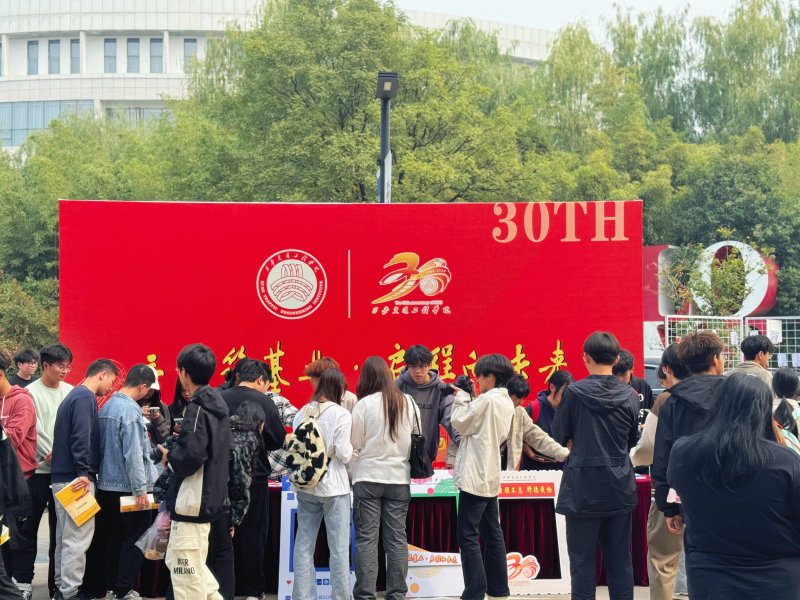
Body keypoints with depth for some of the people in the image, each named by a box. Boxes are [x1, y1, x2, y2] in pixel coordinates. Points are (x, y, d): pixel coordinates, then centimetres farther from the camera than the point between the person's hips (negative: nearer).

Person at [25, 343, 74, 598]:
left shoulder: (70, 391, 9)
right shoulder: (31, 393, -3)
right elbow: (35, 431, -9)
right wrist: (54, 455, -15)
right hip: (38, 469, -4)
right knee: (29, 526, -1)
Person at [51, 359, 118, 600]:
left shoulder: (72, 396, 19)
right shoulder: (86, 398, -12)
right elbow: (81, 437, -22)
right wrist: (84, 472, -24)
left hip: (61, 478, 10)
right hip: (76, 479, -10)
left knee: (65, 536, 14)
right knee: (78, 538, -8)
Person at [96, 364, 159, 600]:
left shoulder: (107, 405, 9)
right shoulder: (130, 409, -18)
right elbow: (133, 453, -21)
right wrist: (140, 489, -19)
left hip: (107, 484, 9)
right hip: (128, 487, -9)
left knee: (113, 539, 14)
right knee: (135, 540, -1)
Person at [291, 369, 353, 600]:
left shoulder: (303, 412, 4)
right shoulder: (341, 414, -10)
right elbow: (343, 454, -13)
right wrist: (350, 448, 7)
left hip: (305, 486, 5)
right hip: (334, 486, -5)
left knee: (304, 544, 8)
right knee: (339, 547, 1)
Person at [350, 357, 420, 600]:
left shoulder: (364, 404, -9)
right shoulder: (409, 403, 2)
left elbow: (355, 443, -3)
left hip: (368, 477, -3)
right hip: (399, 477, 3)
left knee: (366, 537, 2)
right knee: (397, 537, 7)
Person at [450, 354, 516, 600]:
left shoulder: (486, 400, -16)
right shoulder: (507, 403, 12)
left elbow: (460, 423, -9)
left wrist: (461, 398, 4)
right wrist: (468, 399, 10)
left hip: (475, 477, -9)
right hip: (491, 476, 10)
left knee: (468, 536, -7)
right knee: (493, 534, 13)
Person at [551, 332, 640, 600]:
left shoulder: (574, 392, -11)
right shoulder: (630, 395, -1)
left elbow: (559, 436, -1)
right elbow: (632, 440, 11)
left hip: (584, 489, -3)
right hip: (620, 487, 3)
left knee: (583, 559, 3)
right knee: (620, 558, 10)